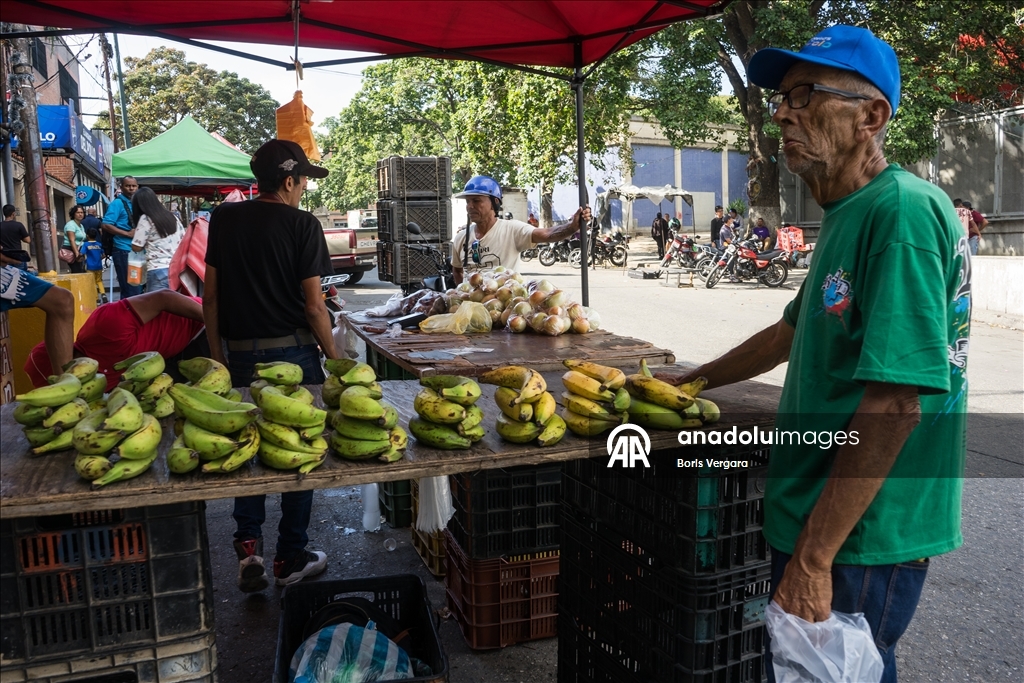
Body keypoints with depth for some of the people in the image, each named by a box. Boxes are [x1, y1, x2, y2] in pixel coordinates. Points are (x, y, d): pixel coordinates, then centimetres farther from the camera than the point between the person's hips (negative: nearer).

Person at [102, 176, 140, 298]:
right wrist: (128, 234, -19)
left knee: (138, 288, 13)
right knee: (131, 290, -8)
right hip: (124, 251, -8)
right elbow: (106, 225, -16)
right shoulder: (117, 203, -7)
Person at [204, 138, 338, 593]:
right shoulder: (302, 224, -8)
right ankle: (291, 558, 18)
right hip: (293, 351, -3)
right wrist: (336, 358, -1)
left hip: (241, 352, 4)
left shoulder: (224, 218, 4)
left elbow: (210, 295, 6)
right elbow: (313, 305, -11)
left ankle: (248, 543, 6)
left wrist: (217, 352, 14)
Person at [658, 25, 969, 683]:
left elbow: (894, 402, -26)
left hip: (859, 538, -9)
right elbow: (793, 332, 24)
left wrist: (813, 559, -24)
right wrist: (692, 380, 29)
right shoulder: (848, 216, 12)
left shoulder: (903, 212, -20)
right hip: (817, 519, 9)